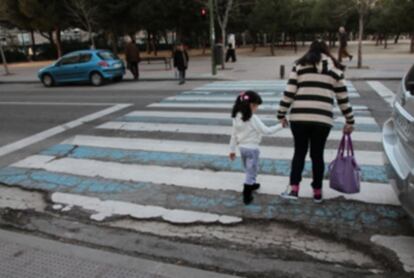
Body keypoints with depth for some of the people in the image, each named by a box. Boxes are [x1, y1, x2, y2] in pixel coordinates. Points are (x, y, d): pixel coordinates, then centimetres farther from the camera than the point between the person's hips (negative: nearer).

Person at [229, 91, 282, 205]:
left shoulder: (237, 117, 0)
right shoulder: (253, 119, -20)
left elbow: (234, 134, 6)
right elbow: (266, 131, -19)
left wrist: (232, 149, 12)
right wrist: (280, 126, -11)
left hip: (242, 147, 7)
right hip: (252, 148, -7)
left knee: (248, 170, 26)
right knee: (251, 171, 4)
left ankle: (251, 185, 47)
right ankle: (247, 195, 5)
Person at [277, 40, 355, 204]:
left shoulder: (300, 66, 11)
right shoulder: (335, 69, 14)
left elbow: (289, 92, 3)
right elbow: (343, 99, 14)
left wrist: (282, 115, 10)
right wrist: (350, 121, 22)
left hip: (299, 117, 0)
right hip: (322, 119, 1)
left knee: (299, 152, 13)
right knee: (317, 154, 13)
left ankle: (294, 189, 6)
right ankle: (317, 193, 22)